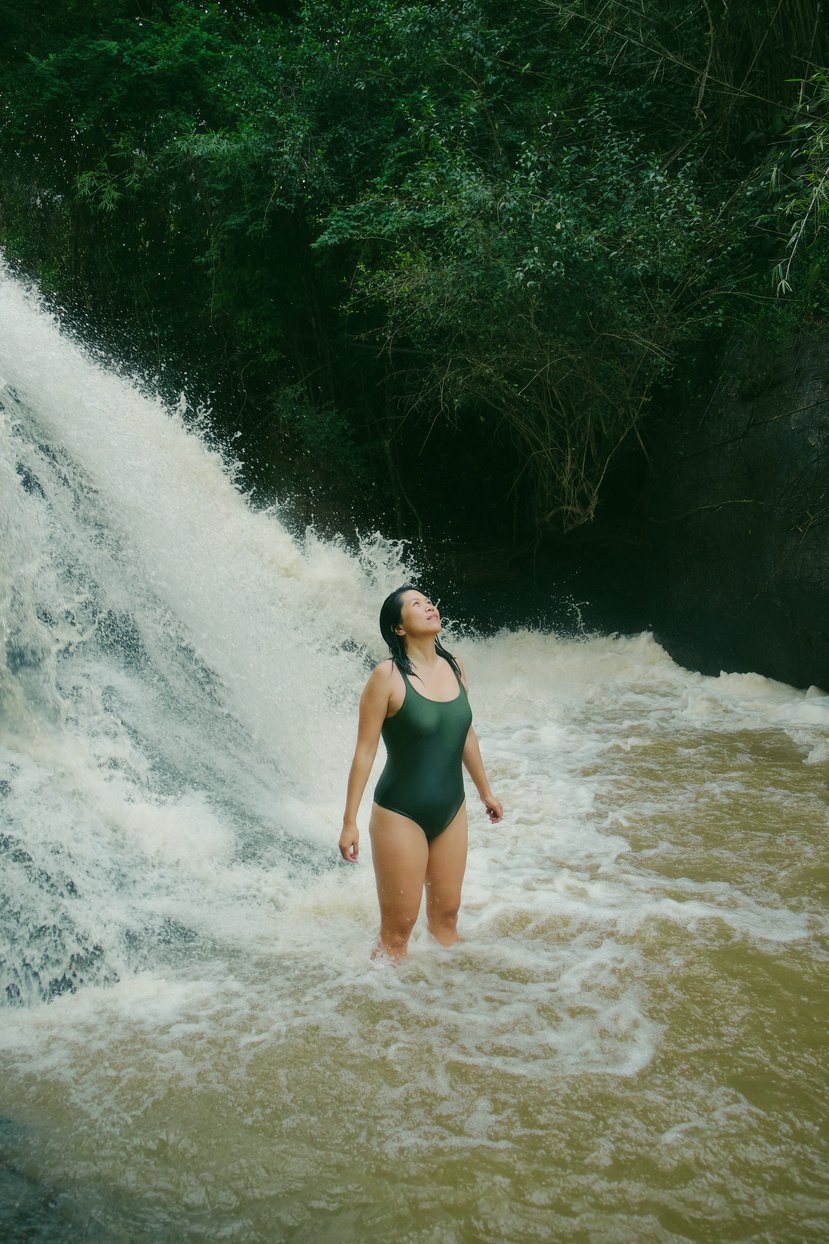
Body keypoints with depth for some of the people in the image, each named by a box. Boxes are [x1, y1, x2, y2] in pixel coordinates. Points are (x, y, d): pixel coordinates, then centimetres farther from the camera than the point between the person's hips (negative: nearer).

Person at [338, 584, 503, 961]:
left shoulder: (454, 668, 3)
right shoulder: (388, 676, -14)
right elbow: (365, 750, -11)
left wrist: (485, 792, 25)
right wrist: (350, 821, -11)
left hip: (451, 810, 6)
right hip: (401, 813, -6)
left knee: (446, 914, 17)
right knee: (398, 927, 2)